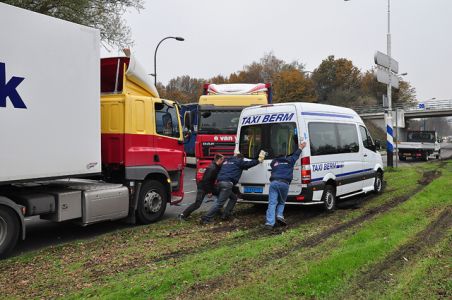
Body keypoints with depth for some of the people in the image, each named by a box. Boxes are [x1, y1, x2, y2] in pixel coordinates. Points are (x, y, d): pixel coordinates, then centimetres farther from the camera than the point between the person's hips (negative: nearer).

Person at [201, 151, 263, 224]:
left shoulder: (227, 160, 26)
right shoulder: (239, 161, 8)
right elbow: (248, 163, 14)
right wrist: (258, 161, 27)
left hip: (220, 182, 9)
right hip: (227, 183, -9)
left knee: (233, 198, 23)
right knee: (220, 203, -10)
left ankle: (226, 215, 15)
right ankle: (206, 218, -14)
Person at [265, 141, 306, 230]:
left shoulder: (274, 162, 21)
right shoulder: (290, 161, 17)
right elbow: (296, 155, 33)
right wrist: (300, 148, 51)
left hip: (274, 182, 1)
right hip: (284, 183, -1)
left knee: (272, 203, -5)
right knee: (281, 202, 20)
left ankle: (269, 222, -16)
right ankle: (279, 216, -3)